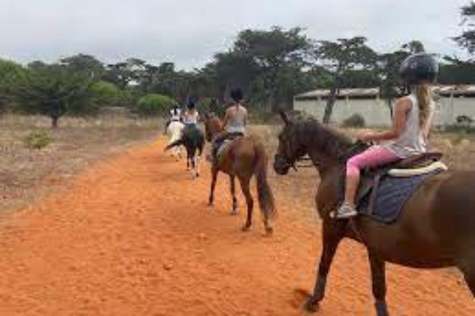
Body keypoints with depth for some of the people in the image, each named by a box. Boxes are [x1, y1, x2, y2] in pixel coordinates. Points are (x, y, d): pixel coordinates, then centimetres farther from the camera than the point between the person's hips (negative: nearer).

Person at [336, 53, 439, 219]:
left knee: (353, 162, -4)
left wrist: (372, 136, -6)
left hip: (400, 149, -8)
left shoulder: (404, 102, -14)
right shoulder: (430, 104, 7)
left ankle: (348, 205, -14)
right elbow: (425, 134, 11)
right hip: (419, 151, 8)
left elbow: (395, 133, -17)